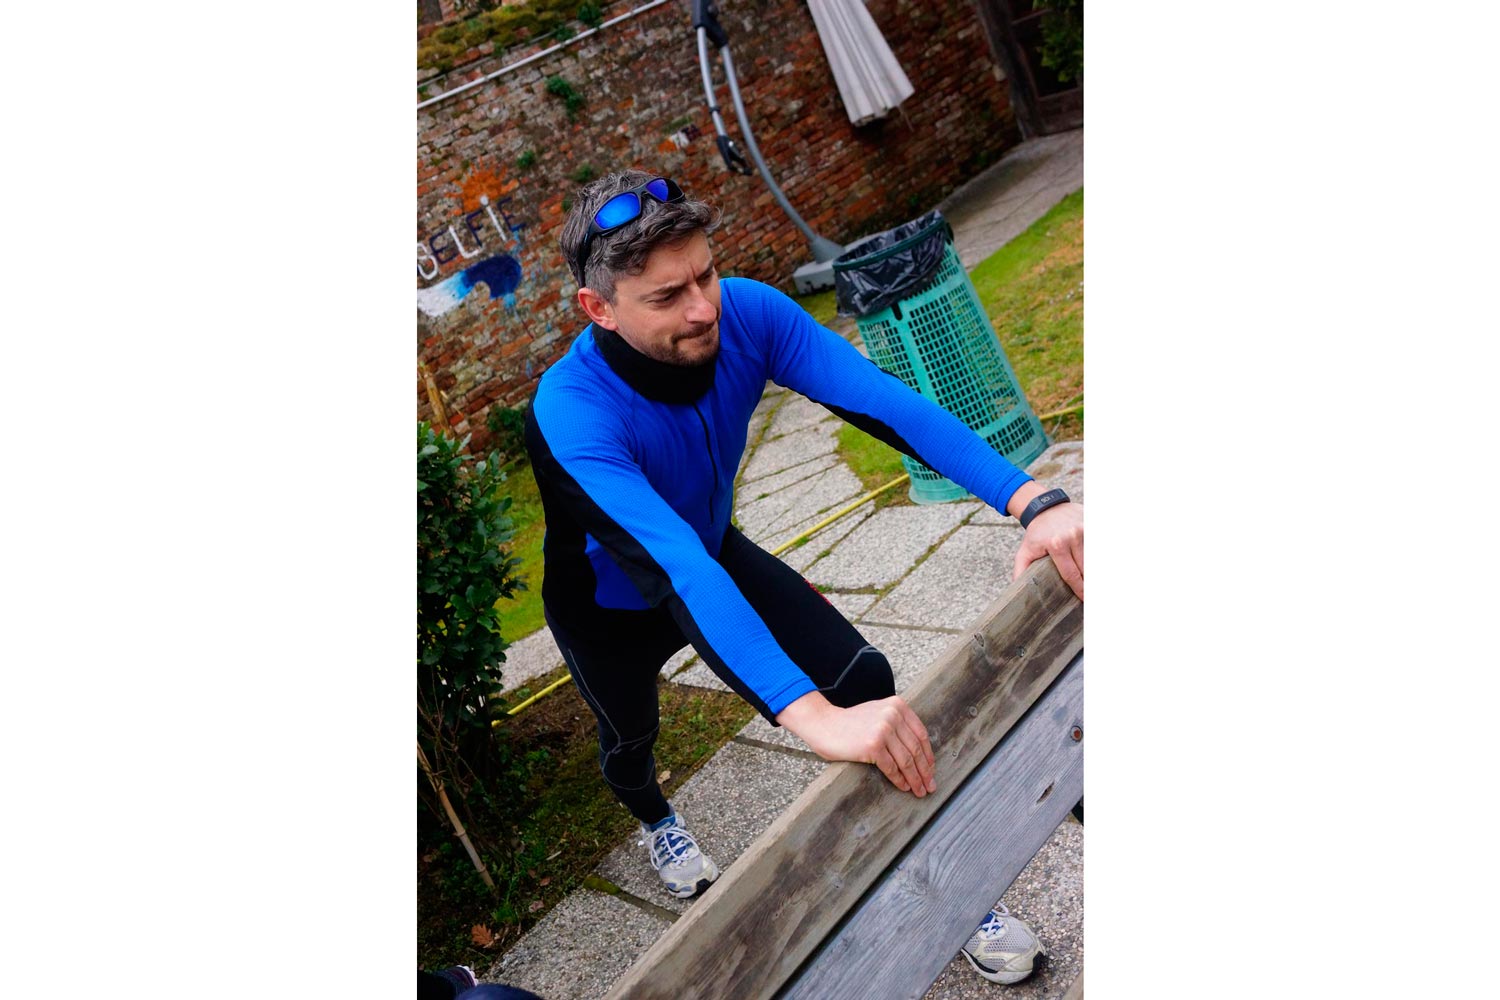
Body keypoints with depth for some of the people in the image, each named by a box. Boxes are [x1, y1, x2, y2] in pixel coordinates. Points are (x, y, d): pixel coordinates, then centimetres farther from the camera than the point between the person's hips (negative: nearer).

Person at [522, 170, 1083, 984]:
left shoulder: (746, 314, -28)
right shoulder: (571, 412, -41)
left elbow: (883, 401, -38)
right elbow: (670, 568, -54)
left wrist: (1033, 501, -53)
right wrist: (811, 717, -65)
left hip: (716, 555, 3)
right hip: (612, 605, -2)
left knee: (864, 681, -11)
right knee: (629, 740, 22)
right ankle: (653, 817, 62)